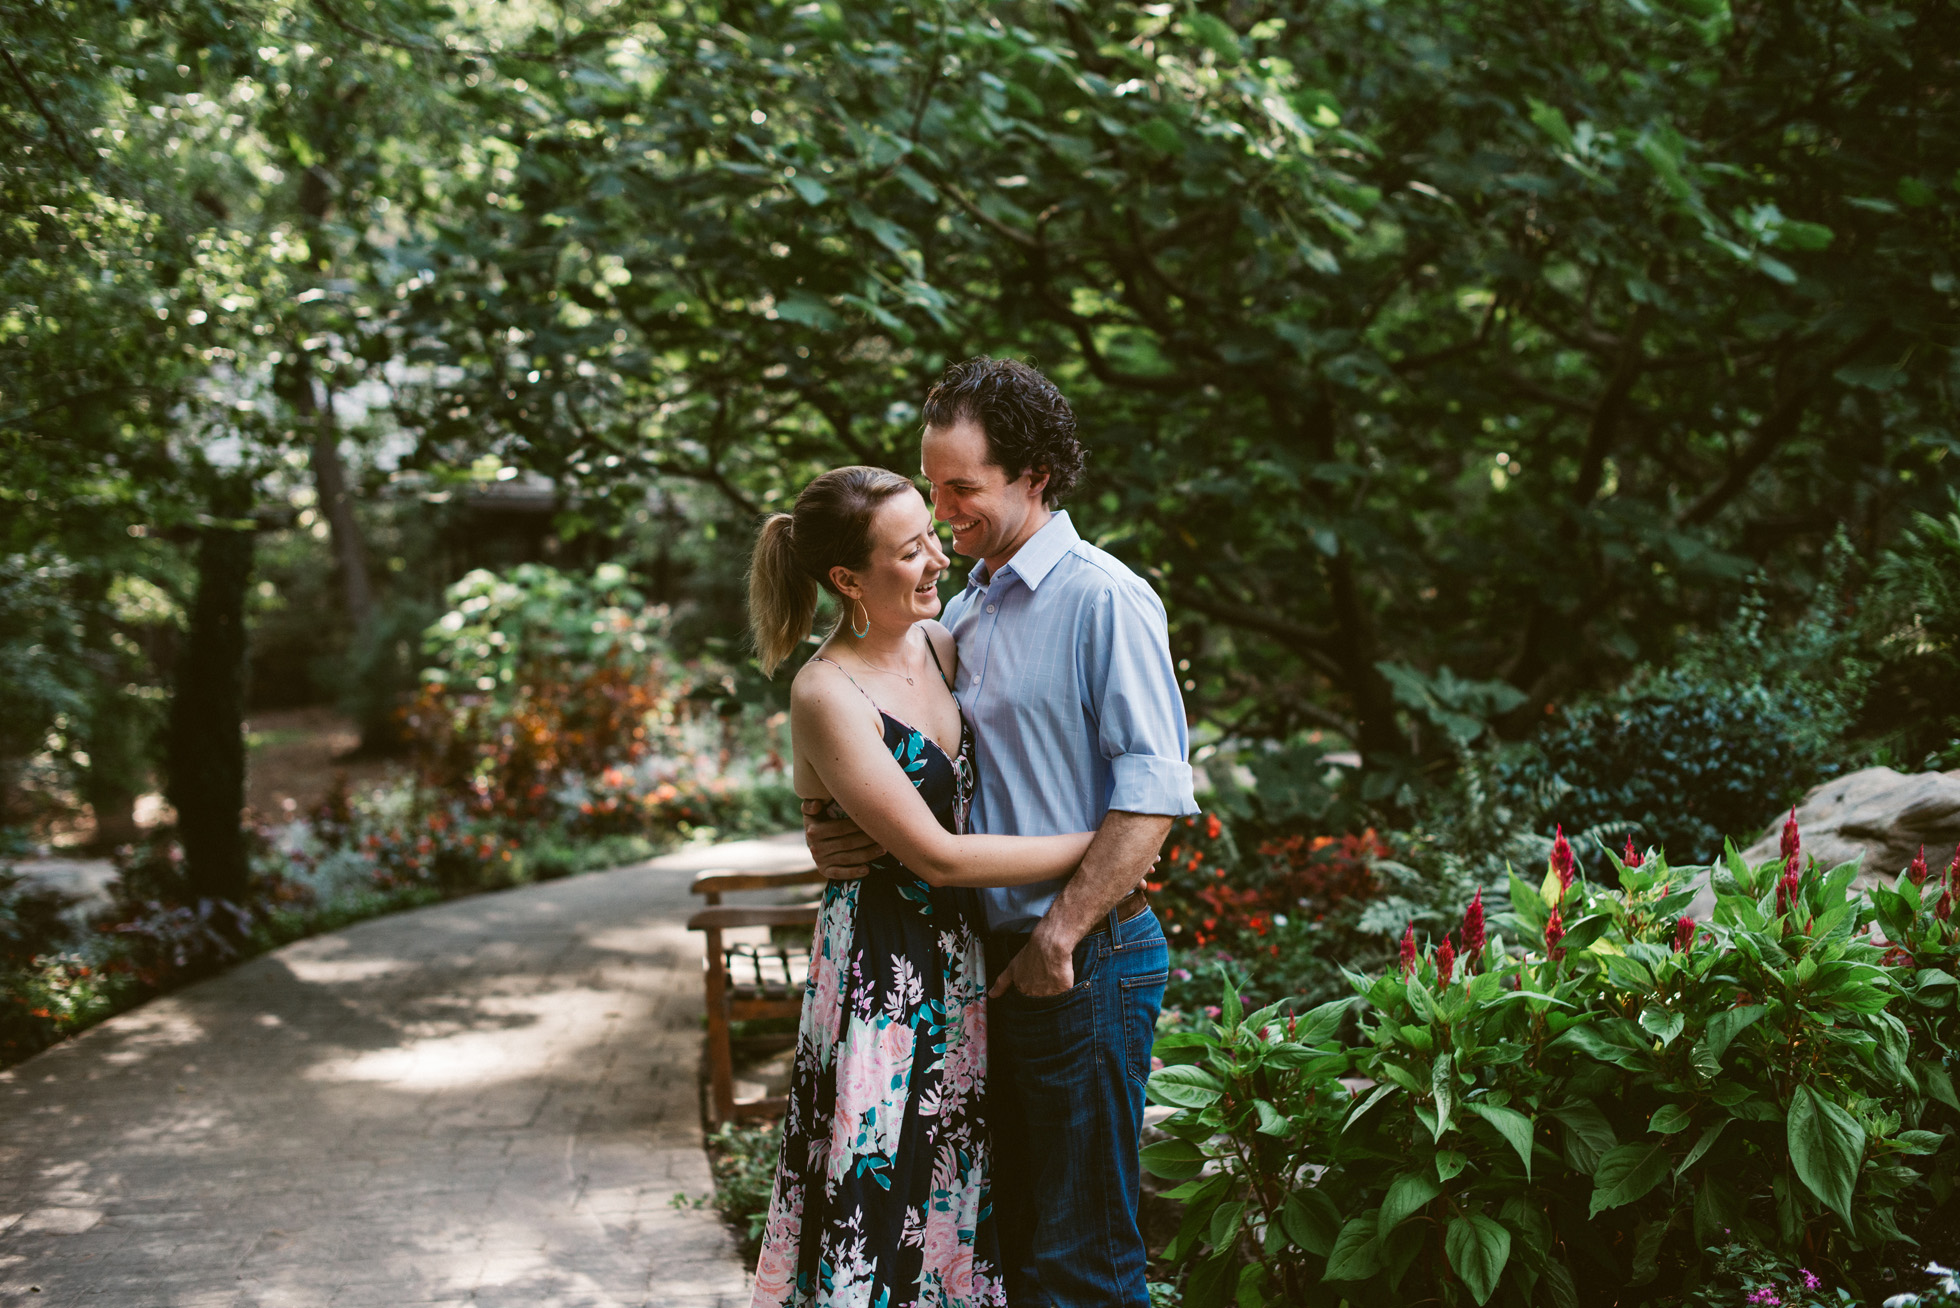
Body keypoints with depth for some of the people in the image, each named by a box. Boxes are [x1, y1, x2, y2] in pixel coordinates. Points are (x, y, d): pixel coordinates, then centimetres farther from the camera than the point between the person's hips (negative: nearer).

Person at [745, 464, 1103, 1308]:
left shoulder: (939, 644, 5)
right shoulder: (827, 694, -17)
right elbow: (937, 856, -18)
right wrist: (1096, 844, -14)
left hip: (959, 958, 7)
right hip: (881, 974, -7)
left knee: (953, 1208, 13)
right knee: (879, 1210, 1)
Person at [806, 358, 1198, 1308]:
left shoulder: (1102, 599, -10)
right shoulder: (961, 613, 14)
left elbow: (1153, 790, -18)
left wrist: (1060, 934, -20)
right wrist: (836, 833, -1)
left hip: (1087, 967, -8)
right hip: (992, 959, 8)